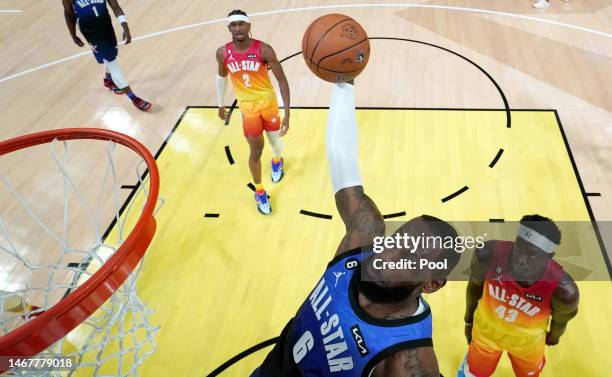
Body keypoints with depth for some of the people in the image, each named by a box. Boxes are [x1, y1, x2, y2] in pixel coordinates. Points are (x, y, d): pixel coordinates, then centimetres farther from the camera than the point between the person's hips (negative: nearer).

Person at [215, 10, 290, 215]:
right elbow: (221, 76, 8)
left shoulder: (263, 50, -22)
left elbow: (281, 79, -18)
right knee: (256, 150, 2)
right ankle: (259, 192, 22)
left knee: (274, 139, 18)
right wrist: (220, 104, 14)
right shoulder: (223, 53, -13)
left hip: (268, 103, -1)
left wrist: (287, 113, -24)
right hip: (247, 108, 1)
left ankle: (277, 161, 56)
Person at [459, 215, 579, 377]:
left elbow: (561, 319, -13)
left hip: (527, 339, 0)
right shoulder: (488, 254, -38)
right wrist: (469, 320, 2)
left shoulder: (563, 290, -39)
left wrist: (553, 337, 9)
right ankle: (469, 361, 58)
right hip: (487, 327, 0)